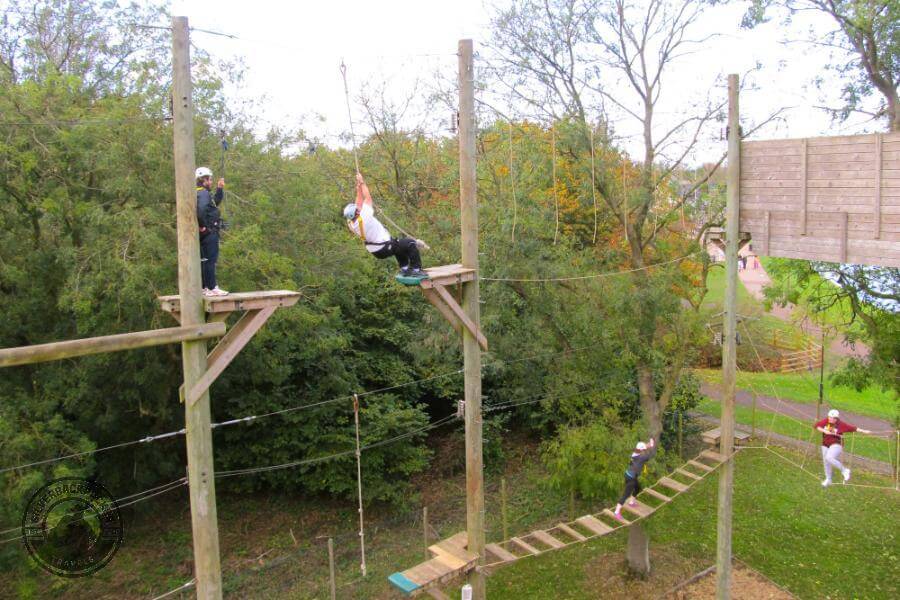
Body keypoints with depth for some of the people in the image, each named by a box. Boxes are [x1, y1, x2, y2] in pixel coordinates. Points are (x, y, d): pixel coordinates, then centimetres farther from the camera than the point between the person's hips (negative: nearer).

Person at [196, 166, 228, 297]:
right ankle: (211, 288, -6)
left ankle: (205, 287, 19)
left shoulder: (201, 193, 17)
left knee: (204, 260, 13)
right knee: (210, 260, -7)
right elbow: (200, 210, -32)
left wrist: (220, 189, 19)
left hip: (205, 233, 10)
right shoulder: (203, 194, -15)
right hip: (209, 232, -10)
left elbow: (217, 202, 29)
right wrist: (203, 225, -22)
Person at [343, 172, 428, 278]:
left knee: (398, 244, 31)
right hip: (385, 249, -9)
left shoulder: (351, 223, -6)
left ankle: (404, 269, 28)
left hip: (375, 251, 9)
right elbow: (367, 197, -15)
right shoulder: (364, 217, -27)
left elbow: (359, 201, 6)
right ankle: (416, 270, 1)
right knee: (410, 243, -1)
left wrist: (358, 187, 8)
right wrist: (362, 183, -4)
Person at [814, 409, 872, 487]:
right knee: (826, 462, 13)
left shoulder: (841, 424, -13)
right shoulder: (825, 421, -5)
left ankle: (844, 471, -5)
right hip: (825, 445, 5)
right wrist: (824, 431, -19)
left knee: (829, 458, -27)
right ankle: (828, 480, 33)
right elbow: (816, 426, -5)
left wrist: (863, 431, -17)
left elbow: (853, 428, -12)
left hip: (836, 445, -5)